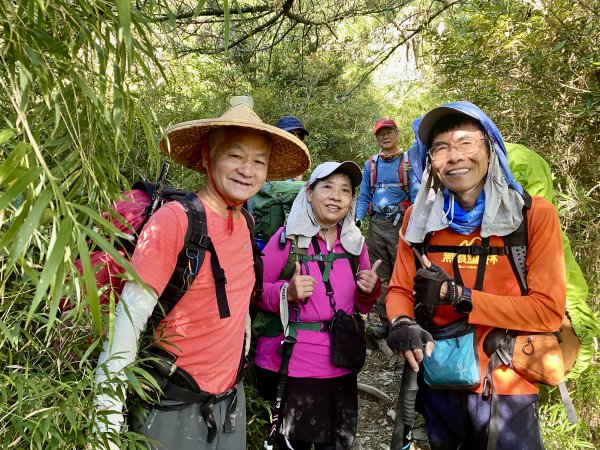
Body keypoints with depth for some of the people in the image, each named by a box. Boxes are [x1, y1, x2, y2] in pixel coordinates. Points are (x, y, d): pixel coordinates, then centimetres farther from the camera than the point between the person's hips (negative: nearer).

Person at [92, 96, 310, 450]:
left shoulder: (242, 222, 0)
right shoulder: (174, 218, -20)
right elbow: (130, 316, -21)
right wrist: (107, 415, -23)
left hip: (229, 400, 6)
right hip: (177, 405, -6)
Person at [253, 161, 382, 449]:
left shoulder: (355, 242, 4)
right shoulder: (287, 237, -10)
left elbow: (361, 306, 12)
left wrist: (369, 291, -9)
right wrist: (287, 292, -24)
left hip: (340, 367, 5)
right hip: (289, 366, -4)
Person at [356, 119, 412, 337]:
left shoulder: (408, 161, 4)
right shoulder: (370, 164, 15)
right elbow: (364, 197, 14)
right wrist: (357, 220, -2)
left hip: (401, 224, -4)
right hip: (376, 224, 4)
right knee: (381, 276, 7)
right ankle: (387, 322, 16)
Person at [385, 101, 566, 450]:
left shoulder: (535, 215, -12)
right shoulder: (420, 219, -2)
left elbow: (549, 311, -15)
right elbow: (399, 291, 0)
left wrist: (455, 295, -22)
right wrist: (403, 324, -23)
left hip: (505, 387, -3)